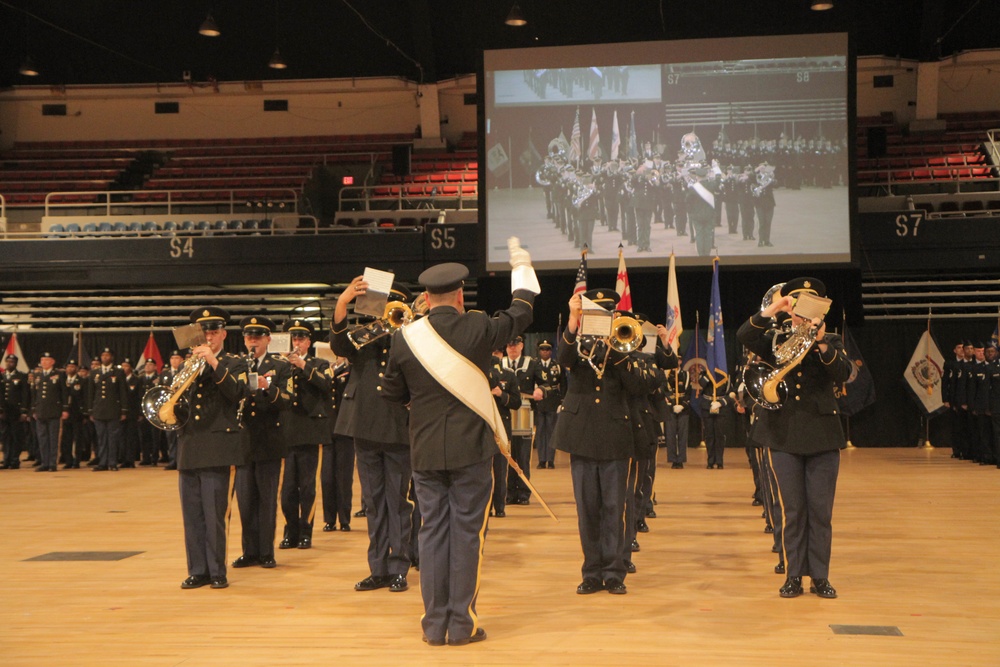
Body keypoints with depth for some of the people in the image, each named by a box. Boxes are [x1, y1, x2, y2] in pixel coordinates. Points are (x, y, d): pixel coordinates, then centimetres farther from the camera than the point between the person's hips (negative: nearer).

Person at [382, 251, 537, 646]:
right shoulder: (478, 329, -8)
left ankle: (435, 624, 13)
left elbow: (392, 395, 6)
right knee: (467, 533, 3)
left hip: (425, 451, 2)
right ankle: (462, 624, 7)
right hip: (471, 449, -2)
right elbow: (520, 313, 11)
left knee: (433, 532, 9)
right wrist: (522, 268, 27)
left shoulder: (406, 339, -3)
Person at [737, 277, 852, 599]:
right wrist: (771, 310, -24)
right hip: (784, 433, 0)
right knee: (792, 510, 4)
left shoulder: (831, 341, 7)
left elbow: (842, 374, -11)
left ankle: (820, 576, 12)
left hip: (821, 433, 0)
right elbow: (744, 336, -13)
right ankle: (793, 576, 12)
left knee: (821, 511, 2)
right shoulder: (775, 339, 7)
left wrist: (821, 343, -25)